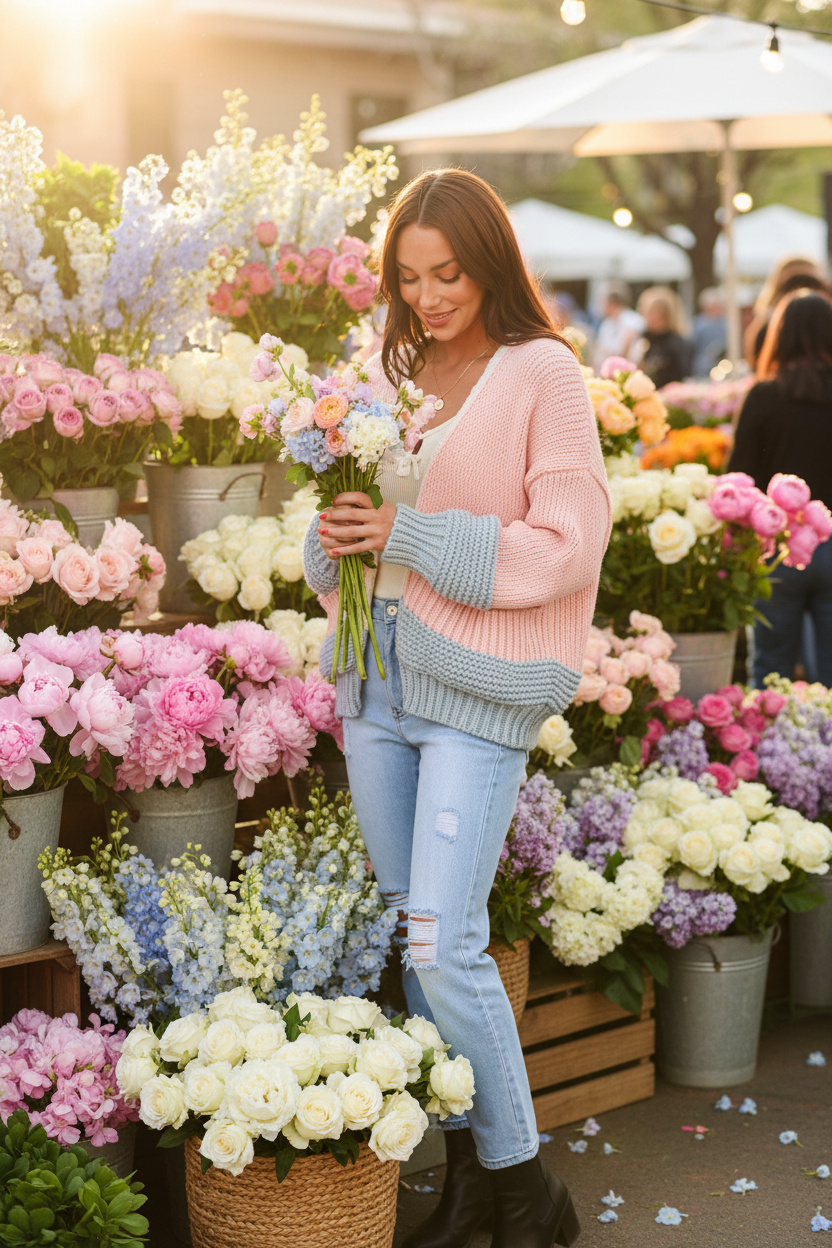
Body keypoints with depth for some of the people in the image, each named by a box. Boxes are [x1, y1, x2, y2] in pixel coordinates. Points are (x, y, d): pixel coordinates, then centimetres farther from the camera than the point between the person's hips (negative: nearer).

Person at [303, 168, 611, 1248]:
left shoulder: (543, 374, -6)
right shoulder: (389, 373, 12)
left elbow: (567, 544, -11)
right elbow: (345, 516, 19)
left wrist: (411, 537, -17)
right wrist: (336, 531, -5)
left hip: (479, 687, -6)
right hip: (378, 674, 7)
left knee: (445, 945, -11)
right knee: (411, 933, 10)